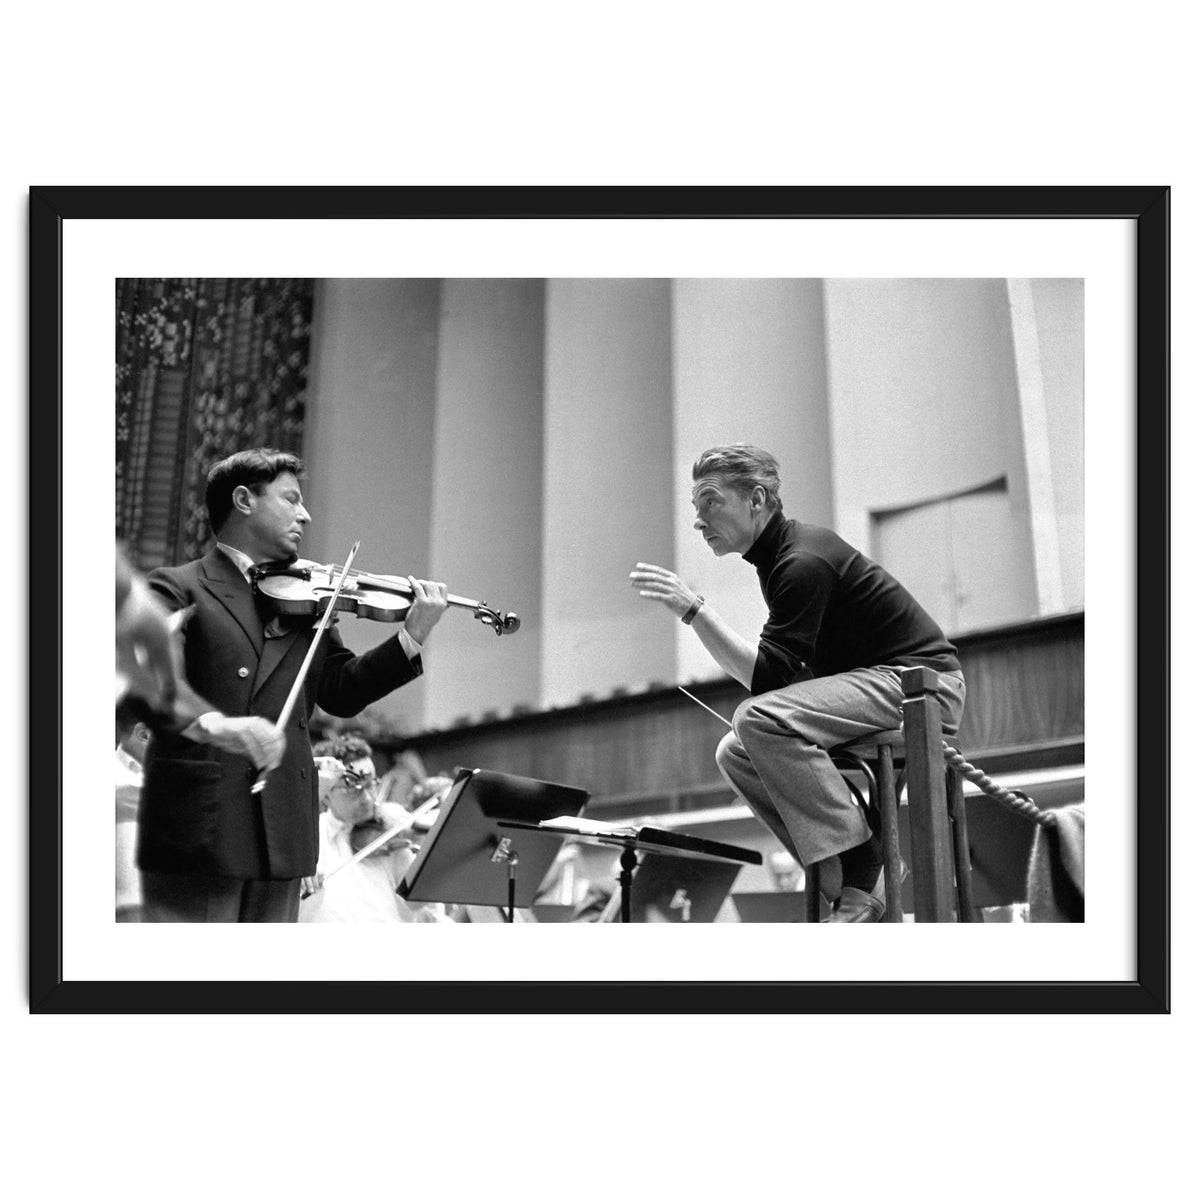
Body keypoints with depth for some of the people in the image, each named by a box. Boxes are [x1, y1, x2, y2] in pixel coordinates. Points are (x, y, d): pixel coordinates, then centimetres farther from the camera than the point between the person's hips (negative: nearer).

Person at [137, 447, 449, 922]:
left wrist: (411, 639, -2)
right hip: (196, 829, -5)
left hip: (282, 835, 6)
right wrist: (211, 724, -34)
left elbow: (341, 691, 11)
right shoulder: (177, 589, 0)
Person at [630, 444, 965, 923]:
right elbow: (783, 673, 22)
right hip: (877, 678, 10)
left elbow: (769, 677, -25)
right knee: (734, 753, 3)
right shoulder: (781, 554, 13)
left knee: (761, 719, -28)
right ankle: (838, 879, -2)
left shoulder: (804, 562, -18)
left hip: (922, 683, -10)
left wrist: (692, 609, -27)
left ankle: (861, 873, -21)